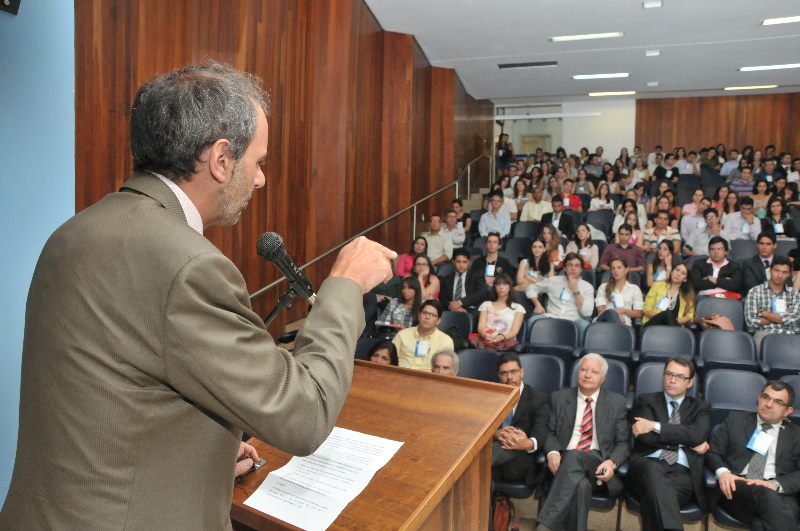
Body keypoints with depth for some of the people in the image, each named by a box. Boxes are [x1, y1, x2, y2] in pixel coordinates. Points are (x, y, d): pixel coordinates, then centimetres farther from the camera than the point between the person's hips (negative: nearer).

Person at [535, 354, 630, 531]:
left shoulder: (617, 402, 15)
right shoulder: (559, 398, 16)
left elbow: (623, 443, 11)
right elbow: (550, 432, 13)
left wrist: (612, 462, -12)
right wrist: (552, 452, -11)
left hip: (597, 465, -1)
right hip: (565, 461, 1)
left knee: (574, 457, -38)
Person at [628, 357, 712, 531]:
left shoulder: (701, 407, 24)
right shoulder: (646, 401, 21)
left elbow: (698, 435, -1)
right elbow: (645, 437, 2)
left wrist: (655, 426, -5)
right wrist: (689, 443, 3)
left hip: (682, 471, 0)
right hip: (649, 464, 0)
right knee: (653, 470, -41)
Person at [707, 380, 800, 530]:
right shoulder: (736, 419, 20)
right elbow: (712, 452, 13)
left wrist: (776, 484, -13)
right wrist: (722, 471, -9)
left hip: (781, 493, 0)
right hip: (736, 487, 0)